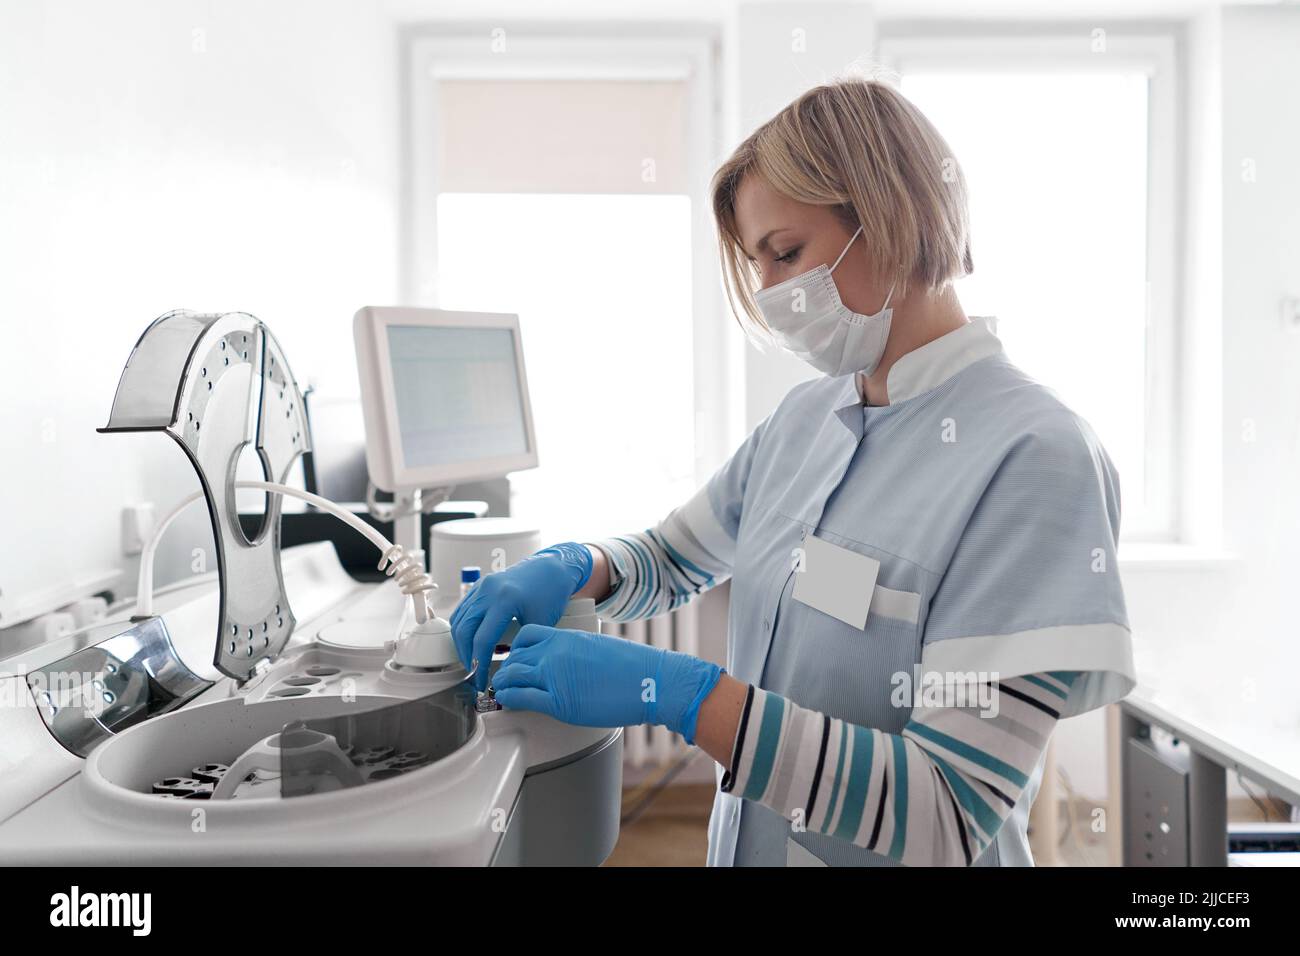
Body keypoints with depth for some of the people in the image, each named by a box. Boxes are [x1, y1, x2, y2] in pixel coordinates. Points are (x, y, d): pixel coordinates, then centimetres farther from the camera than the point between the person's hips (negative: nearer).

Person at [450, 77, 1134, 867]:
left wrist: (673, 691, -30)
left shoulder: (1033, 456, -23)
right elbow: (674, 559, 11)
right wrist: (575, 568, -10)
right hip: (747, 843, 6)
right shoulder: (808, 415, -1)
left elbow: (948, 817, -25)